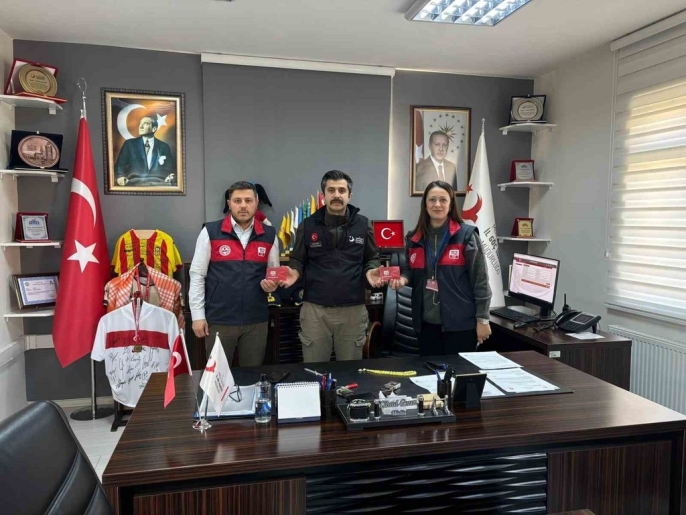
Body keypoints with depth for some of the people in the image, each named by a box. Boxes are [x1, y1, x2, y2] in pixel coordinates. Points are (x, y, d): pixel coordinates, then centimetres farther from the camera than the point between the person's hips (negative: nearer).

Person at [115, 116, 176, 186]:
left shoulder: (163, 147, 16)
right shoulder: (129, 144, 16)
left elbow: (171, 168, 13)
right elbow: (120, 164, 12)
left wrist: (171, 177, -12)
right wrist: (120, 177, -11)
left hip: (158, 183, 0)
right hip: (135, 183, 0)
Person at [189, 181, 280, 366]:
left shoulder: (269, 235, 3)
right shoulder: (210, 232, -4)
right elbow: (197, 275, -3)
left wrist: (272, 284, -9)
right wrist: (197, 315, -6)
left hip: (256, 321, 2)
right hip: (218, 320, -2)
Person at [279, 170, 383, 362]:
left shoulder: (363, 224, 3)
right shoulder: (307, 225, 2)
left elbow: (372, 258, 12)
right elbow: (298, 260, 9)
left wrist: (371, 271, -10)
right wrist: (294, 272, -13)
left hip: (353, 309, 1)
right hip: (315, 308, 0)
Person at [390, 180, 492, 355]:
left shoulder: (466, 235, -7)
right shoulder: (414, 238, 6)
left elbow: (480, 280, -7)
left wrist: (482, 319, -8)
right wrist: (403, 279, -4)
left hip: (461, 323, -4)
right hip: (427, 322, 4)